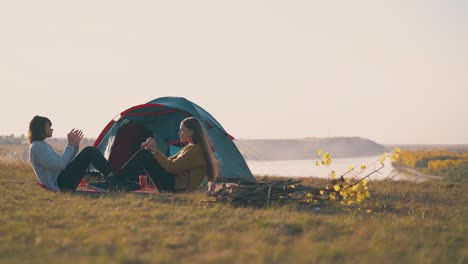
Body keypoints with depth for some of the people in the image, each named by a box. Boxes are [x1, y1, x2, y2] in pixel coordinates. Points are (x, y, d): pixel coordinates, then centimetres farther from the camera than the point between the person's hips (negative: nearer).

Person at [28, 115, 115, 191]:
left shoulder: (41, 145, 19)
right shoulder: (37, 148, -15)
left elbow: (62, 161, 19)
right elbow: (60, 165, -23)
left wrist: (74, 146, 8)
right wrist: (70, 145, -17)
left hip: (61, 182, 10)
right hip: (62, 184, -10)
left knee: (91, 151, 8)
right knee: (90, 152, -13)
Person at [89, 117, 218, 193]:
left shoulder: (195, 150, -13)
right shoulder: (191, 147, 19)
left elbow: (171, 167, -20)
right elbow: (170, 161, 18)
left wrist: (155, 151, -13)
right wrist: (152, 149, 5)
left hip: (175, 187, -10)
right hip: (173, 184, 10)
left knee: (144, 156, -14)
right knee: (144, 154, 5)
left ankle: (111, 184, -12)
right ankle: (120, 184, -1)